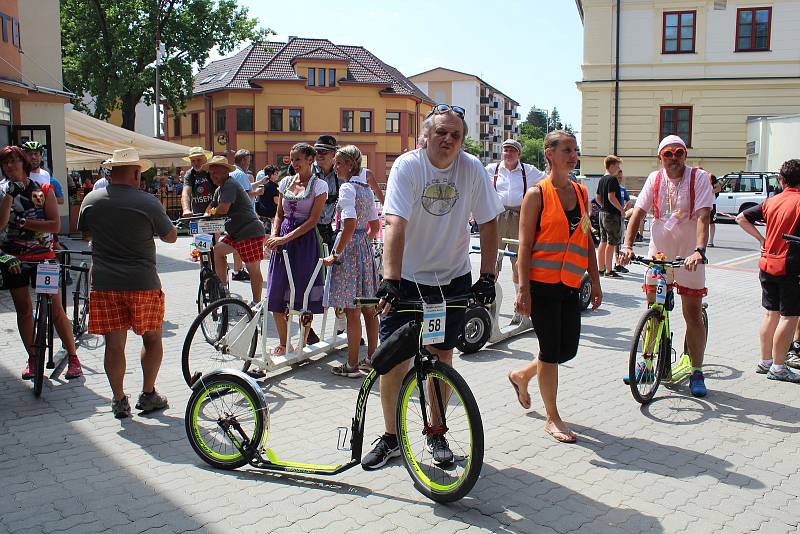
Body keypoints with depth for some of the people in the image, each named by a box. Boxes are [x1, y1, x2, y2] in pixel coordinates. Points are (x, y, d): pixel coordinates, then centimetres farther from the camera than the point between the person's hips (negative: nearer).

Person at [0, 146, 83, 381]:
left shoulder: (43, 190, -1)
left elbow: (55, 224, -10)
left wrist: (23, 222, -14)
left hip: (43, 255, -2)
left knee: (56, 310, -4)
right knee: (24, 309, 8)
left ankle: (73, 356, 6)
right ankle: (32, 358, 20)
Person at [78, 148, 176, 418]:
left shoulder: (91, 200, 1)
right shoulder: (148, 202, -10)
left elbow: (84, 232, 18)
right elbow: (171, 237, 1)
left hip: (104, 282, 3)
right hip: (142, 282, -3)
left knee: (114, 343, 8)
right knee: (152, 338, 14)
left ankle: (119, 401, 14)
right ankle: (148, 395, 18)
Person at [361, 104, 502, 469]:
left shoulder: (472, 169, -8)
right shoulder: (407, 166, -16)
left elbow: (488, 224, -4)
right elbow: (395, 224, -26)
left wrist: (487, 277, -12)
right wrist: (390, 279, -37)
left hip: (453, 278, 2)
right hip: (407, 278, -2)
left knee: (441, 357, 8)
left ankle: (435, 432, 27)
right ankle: (391, 438, 16)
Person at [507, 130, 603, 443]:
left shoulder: (581, 193, 11)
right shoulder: (537, 194, -8)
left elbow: (587, 242, 16)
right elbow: (525, 245, -11)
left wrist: (595, 281, 13)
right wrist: (523, 289, -16)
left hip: (570, 285, 7)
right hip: (542, 285, -7)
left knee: (568, 350, 11)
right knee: (551, 350, 1)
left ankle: (521, 376, 38)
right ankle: (553, 418, 16)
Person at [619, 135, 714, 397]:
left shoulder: (699, 178, -8)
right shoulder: (655, 179, 1)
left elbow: (703, 216, -19)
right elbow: (638, 212, -4)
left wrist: (699, 250, -32)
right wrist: (627, 245, -18)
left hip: (689, 256, -3)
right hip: (658, 254, 3)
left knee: (693, 315, 2)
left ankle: (697, 372, 13)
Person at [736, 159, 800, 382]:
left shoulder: (771, 202, 7)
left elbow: (741, 218, 13)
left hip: (767, 264, 7)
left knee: (771, 314, 15)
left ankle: (765, 361, 21)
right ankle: (779, 367, 2)